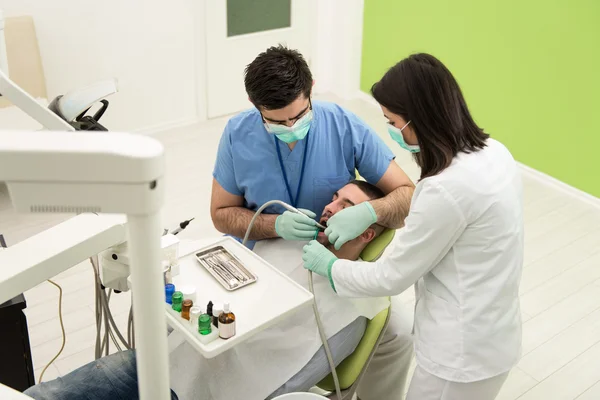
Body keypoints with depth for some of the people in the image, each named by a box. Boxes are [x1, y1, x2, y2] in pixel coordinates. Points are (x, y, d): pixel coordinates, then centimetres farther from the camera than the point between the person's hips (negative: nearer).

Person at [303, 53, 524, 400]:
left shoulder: (447, 189, -30)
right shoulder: (493, 152, -3)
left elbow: (390, 278, -17)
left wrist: (328, 266, -2)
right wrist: (371, 211, 9)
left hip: (465, 352, -8)